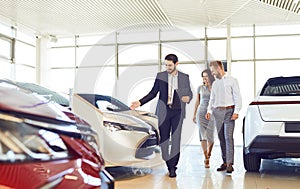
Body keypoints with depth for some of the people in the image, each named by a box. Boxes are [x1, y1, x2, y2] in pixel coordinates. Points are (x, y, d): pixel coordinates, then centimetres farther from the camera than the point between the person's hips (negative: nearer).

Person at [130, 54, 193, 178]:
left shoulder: (185, 77, 5)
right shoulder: (160, 76, 6)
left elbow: (189, 92, 14)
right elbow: (153, 93, 9)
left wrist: (188, 98, -10)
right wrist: (140, 102, -1)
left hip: (177, 111, -1)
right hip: (163, 112, 1)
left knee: (176, 139, -3)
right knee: (163, 139, 3)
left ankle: (173, 167, 5)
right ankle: (168, 164, 18)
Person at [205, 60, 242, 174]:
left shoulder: (232, 80, 4)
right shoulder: (214, 84, 20)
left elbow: (237, 97, -2)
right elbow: (212, 99, 19)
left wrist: (236, 112, -12)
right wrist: (209, 111, 2)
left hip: (229, 111, -5)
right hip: (217, 112, 5)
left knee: (228, 137, -12)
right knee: (221, 138, 6)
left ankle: (229, 164, -12)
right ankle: (224, 162, 12)